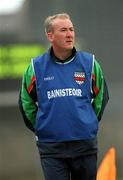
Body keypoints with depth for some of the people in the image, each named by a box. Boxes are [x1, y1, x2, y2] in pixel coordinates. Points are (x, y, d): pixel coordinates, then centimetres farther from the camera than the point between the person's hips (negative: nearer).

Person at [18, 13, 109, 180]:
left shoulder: (89, 63, 2)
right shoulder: (36, 67, 0)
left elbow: (101, 97, 16)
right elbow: (26, 103, 13)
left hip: (85, 145, 1)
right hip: (51, 147, -1)